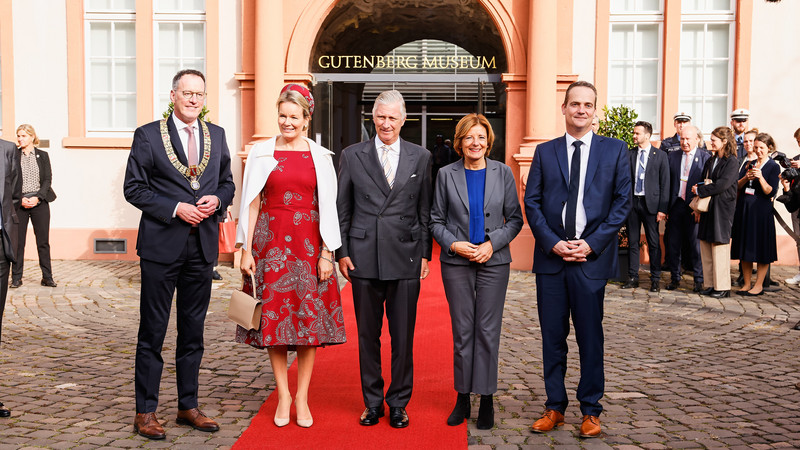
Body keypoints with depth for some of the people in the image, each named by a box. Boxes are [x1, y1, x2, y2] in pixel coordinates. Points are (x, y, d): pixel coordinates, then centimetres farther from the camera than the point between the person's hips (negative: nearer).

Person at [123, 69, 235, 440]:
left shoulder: (217, 135, 11)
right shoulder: (148, 135, -1)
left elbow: (227, 183, 16)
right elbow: (133, 187, -4)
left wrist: (216, 199, -6)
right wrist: (176, 208, -15)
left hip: (202, 246, 4)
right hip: (161, 245, -4)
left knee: (193, 330, 12)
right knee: (152, 330, 3)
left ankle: (188, 406, 25)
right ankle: (145, 412, 16)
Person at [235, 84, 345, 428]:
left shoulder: (320, 157, 5)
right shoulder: (261, 153, 5)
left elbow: (327, 208, 4)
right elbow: (251, 203, 5)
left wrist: (326, 253, -3)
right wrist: (246, 249, -1)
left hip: (309, 243, 0)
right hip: (271, 242, 0)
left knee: (309, 317, 2)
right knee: (273, 317, 3)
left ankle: (302, 398, 14)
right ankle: (283, 396, 16)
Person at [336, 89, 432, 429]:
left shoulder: (420, 157, 7)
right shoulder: (352, 156, 6)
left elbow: (425, 210, 8)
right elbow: (342, 210, 7)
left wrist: (425, 254, 3)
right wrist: (342, 252, 1)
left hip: (406, 259, 0)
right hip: (364, 258, 0)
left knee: (403, 336, 6)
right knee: (367, 334, 9)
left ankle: (398, 403, 22)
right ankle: (372, 403, 24)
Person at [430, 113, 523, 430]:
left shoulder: (503, 173, 4)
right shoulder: (446, 175, 3)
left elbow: (515, 219, 5)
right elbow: (436, 220, 6)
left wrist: (492, 244, -9)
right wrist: (453, 244, -10)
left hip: (493, 261, 0)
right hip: (456, 262, 0)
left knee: (488, 330, 2)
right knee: (462, 331, 6)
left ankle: (487, 400, 13)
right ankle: (462, 398, 17)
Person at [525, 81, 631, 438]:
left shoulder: (615, 150, 6)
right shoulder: (545, 152, 9)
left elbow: (622, 202, 1)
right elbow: (531, 201, 5)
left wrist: (592, 244, -9)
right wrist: (552, 243, -8)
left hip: (592, 258, -1)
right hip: (550, 257, 2)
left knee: (591, 338, 6)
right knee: (552, 337, 8)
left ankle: (591, 411, 20)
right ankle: (554, 407, 21)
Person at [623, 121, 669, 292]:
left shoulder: (660, 156, 1)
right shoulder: (629, 154, 8)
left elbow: (665, 184, -1)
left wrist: (662, 208, -7)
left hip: (650, 203, -3)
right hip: (632, 202, 3)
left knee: (654, 242, 2)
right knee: (632, 241, 7)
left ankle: (655, 279, 11)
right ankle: (633, 277, 16)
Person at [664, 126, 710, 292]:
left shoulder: (705, 157, 0)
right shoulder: (671, 156, 9)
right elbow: (666, 183, 8)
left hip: (695, 208, -3)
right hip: (675, 206, 3)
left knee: (696, 244, 1)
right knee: (673, 243, 7)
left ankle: (699, 280, 14)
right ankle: (675, 277, 20)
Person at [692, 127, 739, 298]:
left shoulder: (732, 162, -7)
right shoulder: (710, 161, 15)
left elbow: (721, 185, -17)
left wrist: (699, 190, -10)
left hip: (722, 209, -7)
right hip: (707, 208, 7)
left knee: (719, 247, -5)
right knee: (706, 247, 6)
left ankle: (723, 287, 3)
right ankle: (711, 284, 13)